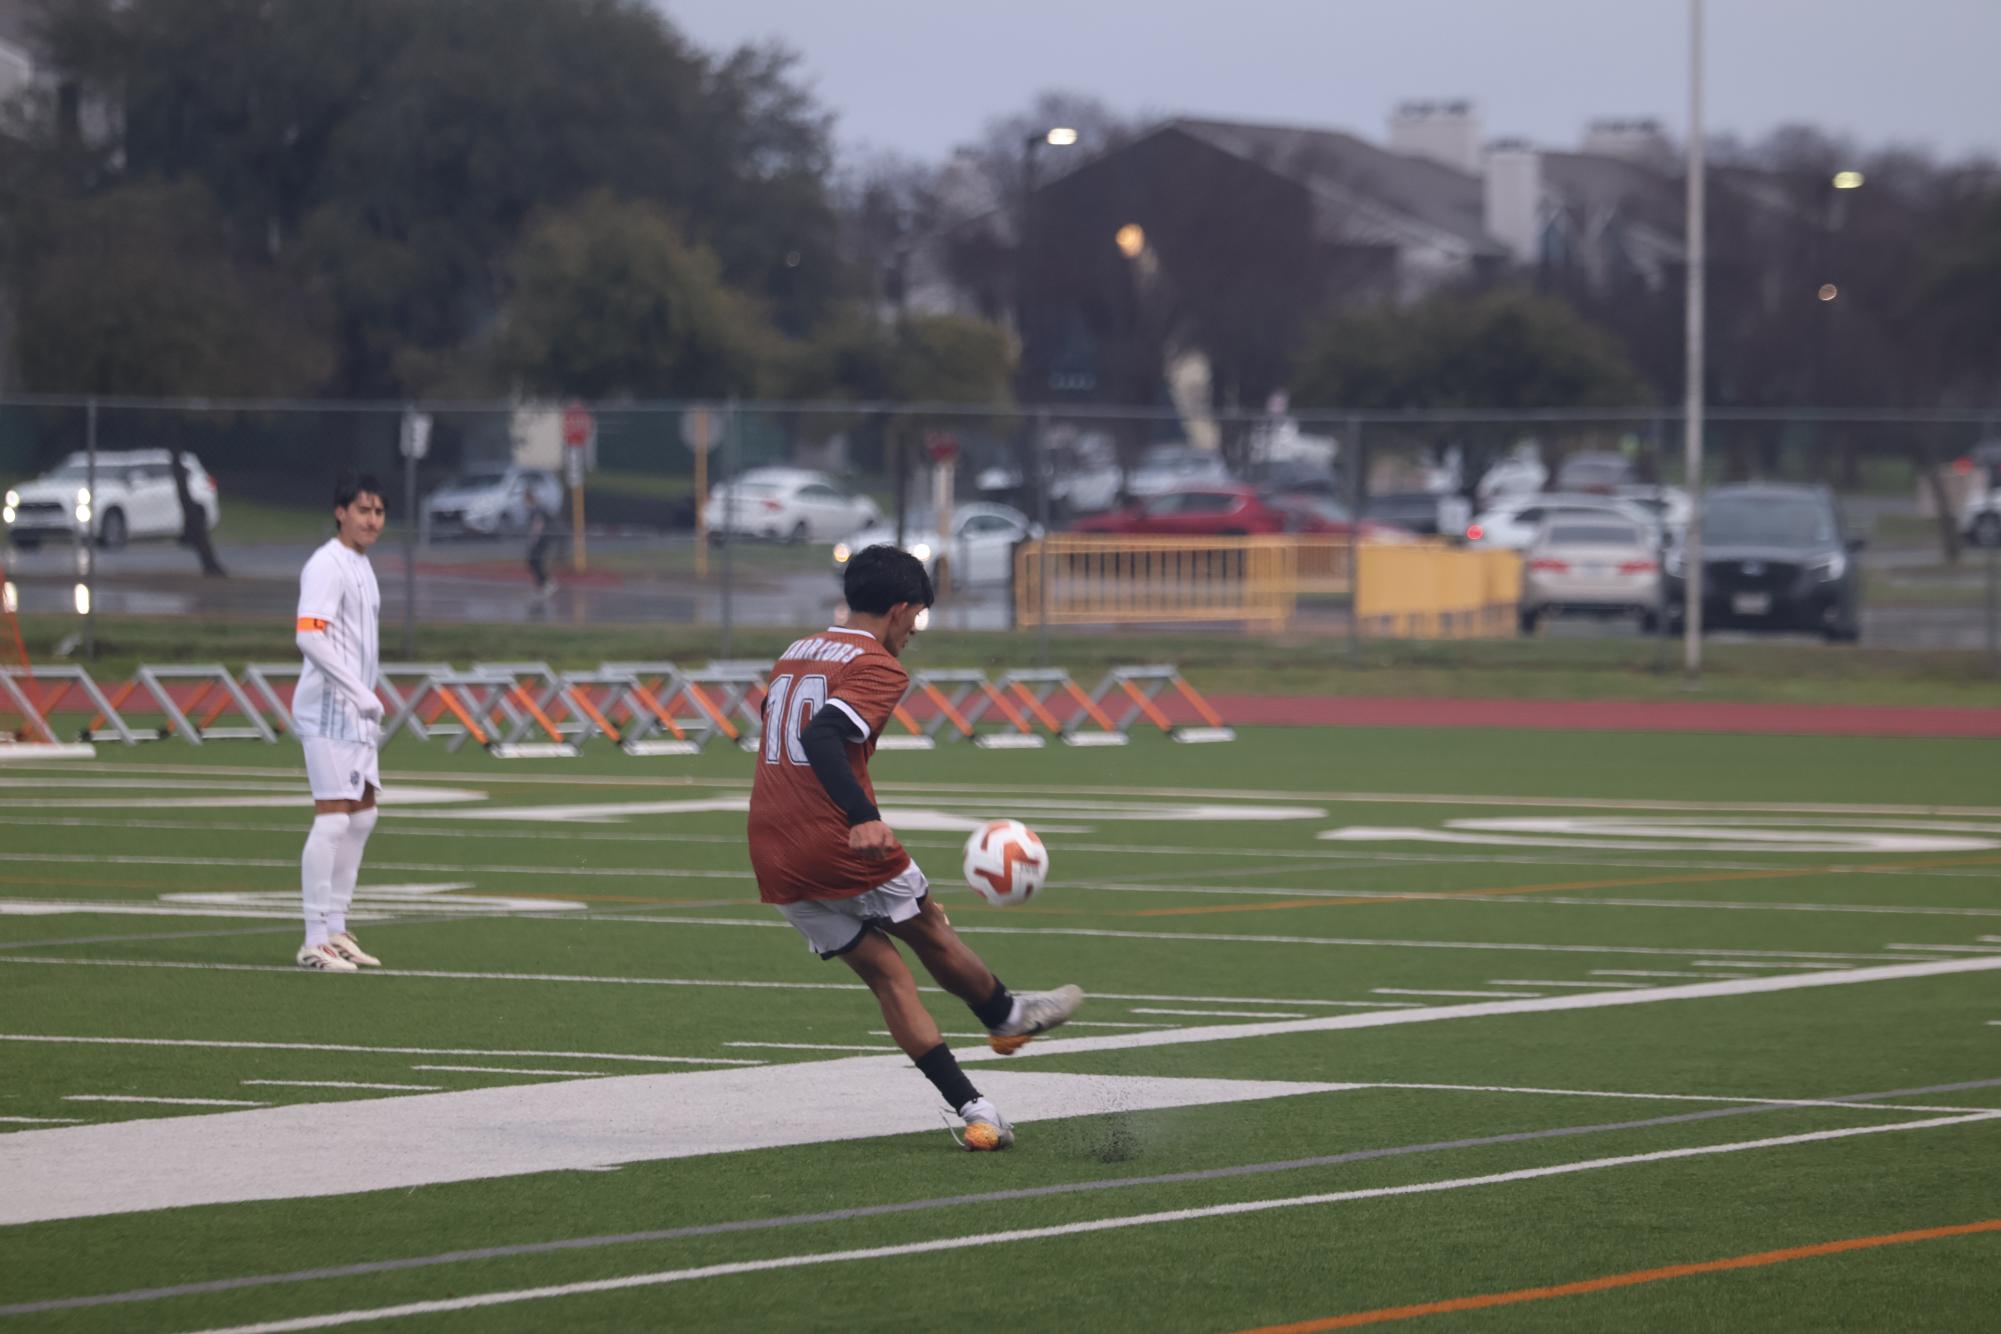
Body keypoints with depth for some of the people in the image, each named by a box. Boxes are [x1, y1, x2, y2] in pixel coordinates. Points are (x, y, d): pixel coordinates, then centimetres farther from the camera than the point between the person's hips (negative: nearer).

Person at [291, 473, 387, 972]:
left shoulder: (361, 566, 17)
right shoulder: (326, 566, -13)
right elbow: (310, 637, -24)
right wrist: (360, 693, -26)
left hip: (354, 714, 10)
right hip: (327, 711, -10)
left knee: (362, 814, 13)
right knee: (332, 817, -12)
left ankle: (336, 930, 20)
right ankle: (316, 940, -11)